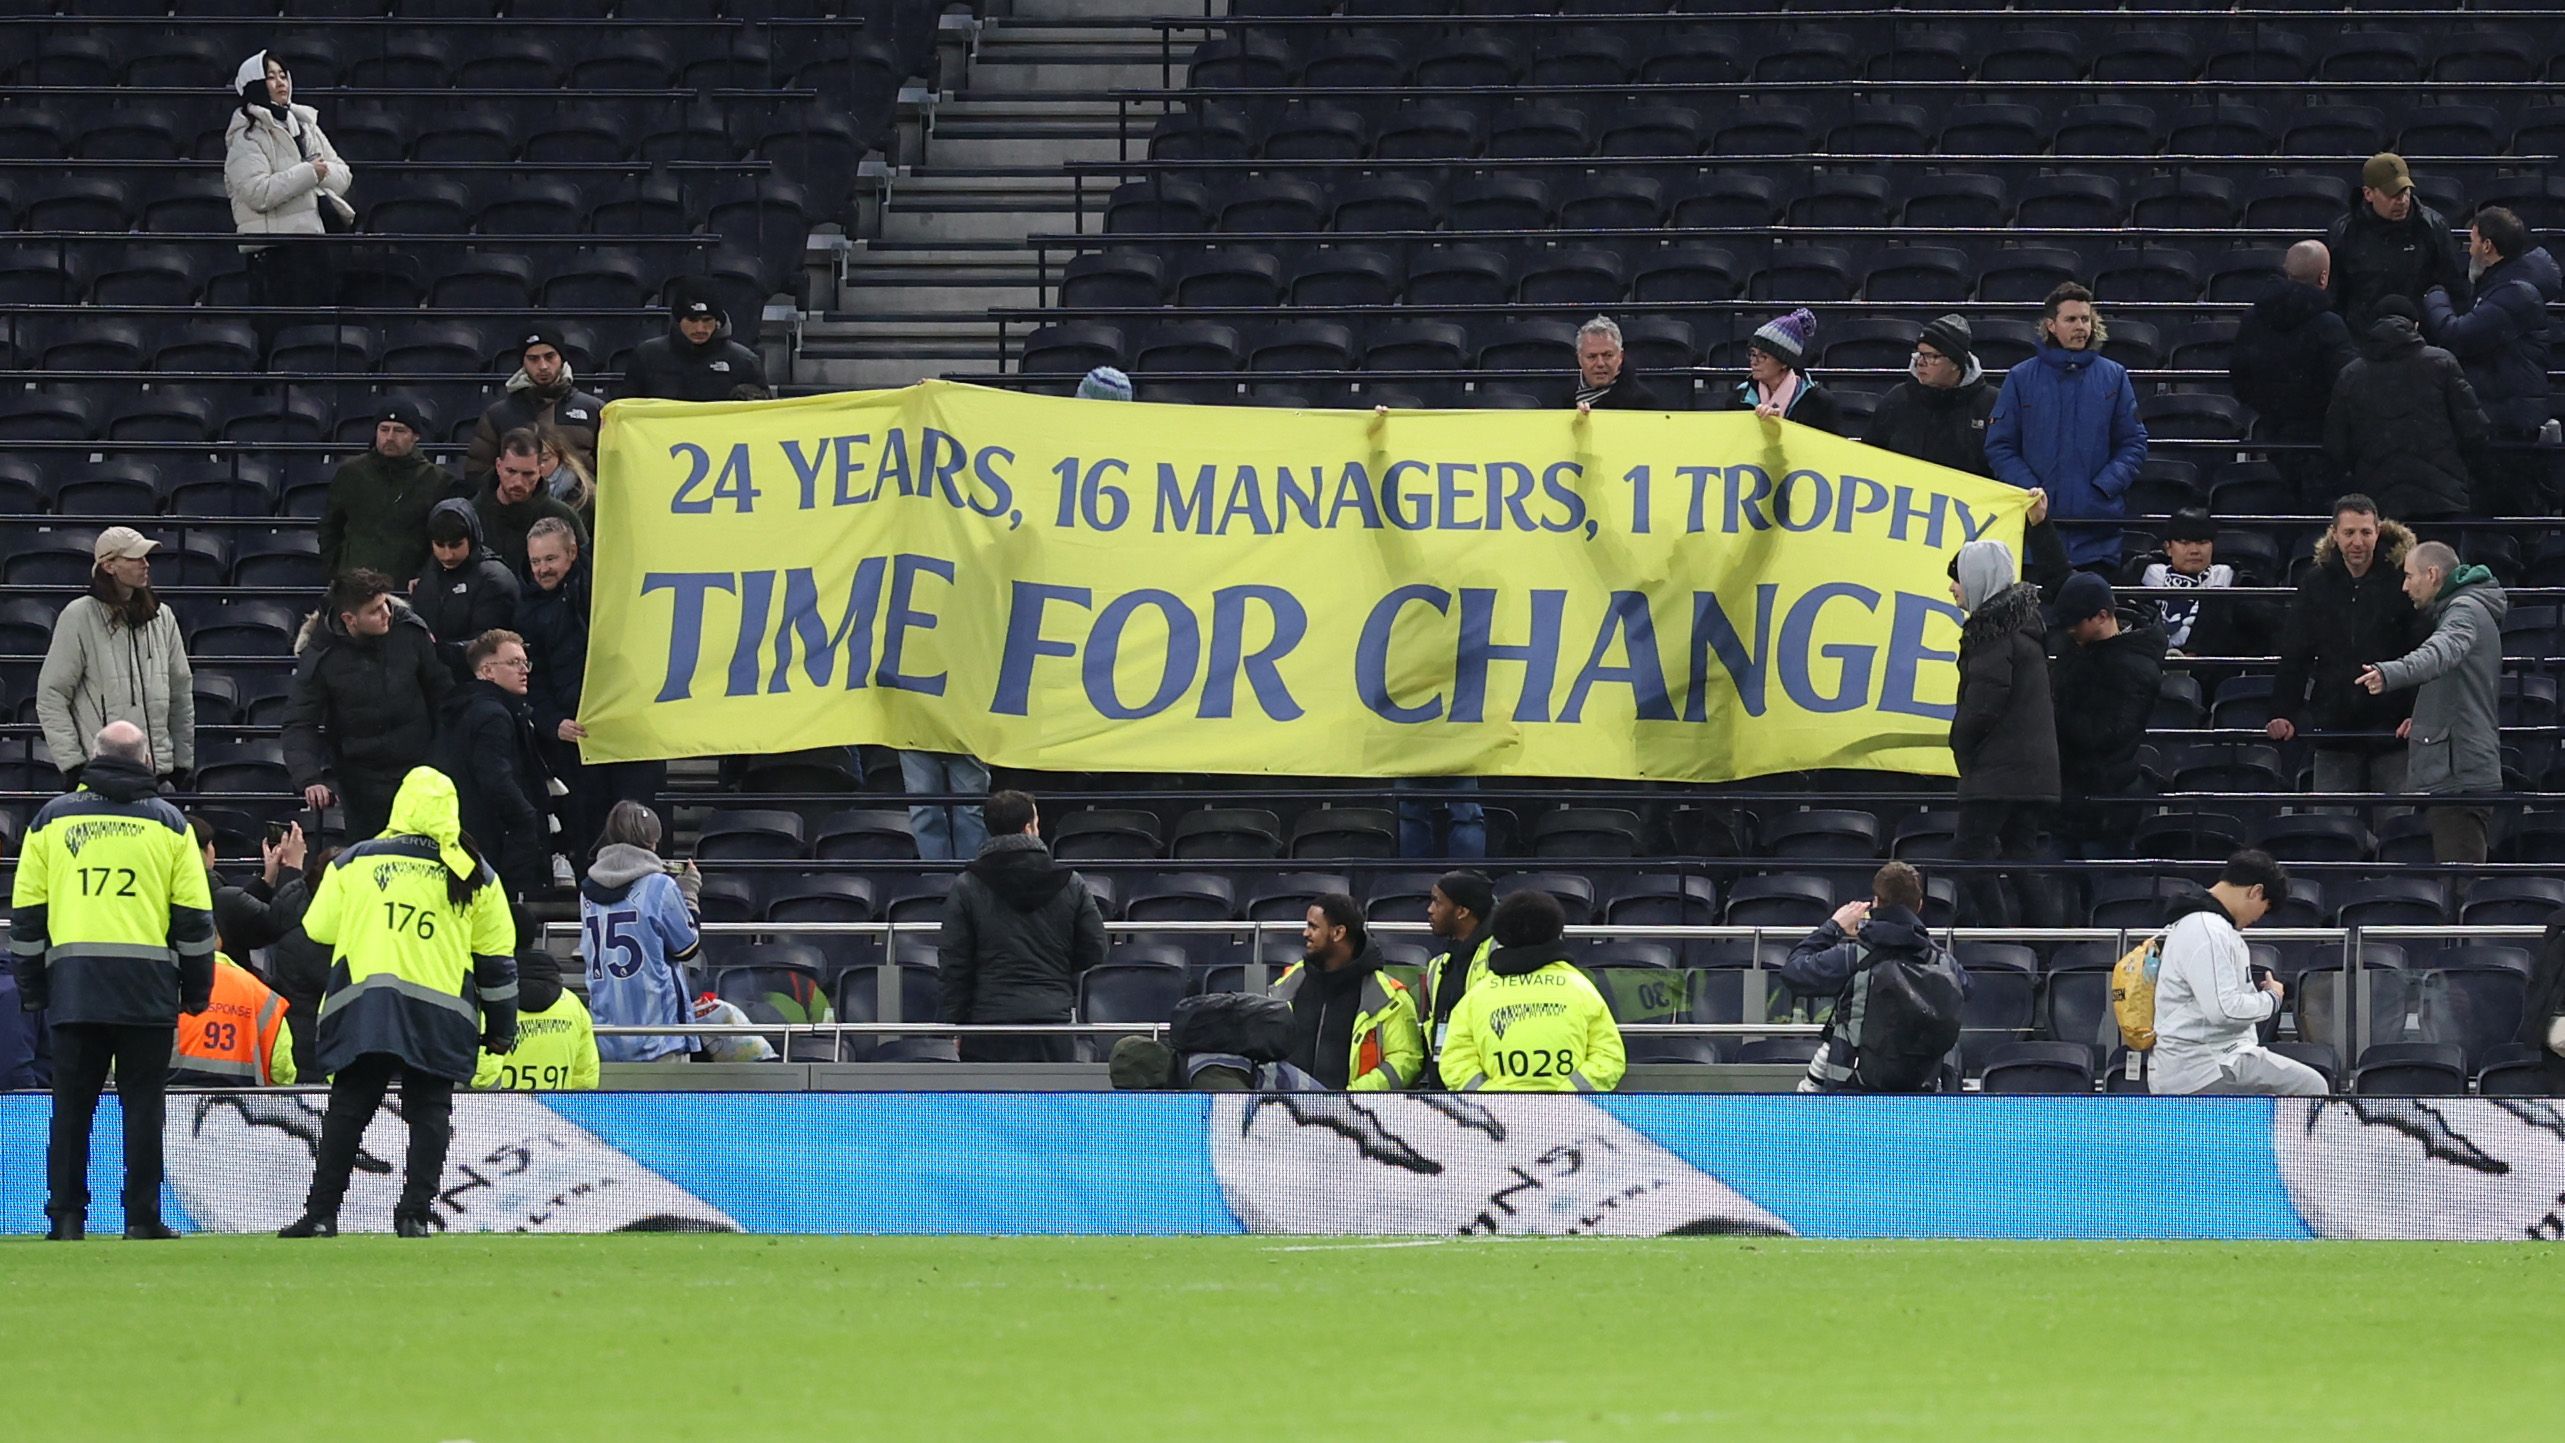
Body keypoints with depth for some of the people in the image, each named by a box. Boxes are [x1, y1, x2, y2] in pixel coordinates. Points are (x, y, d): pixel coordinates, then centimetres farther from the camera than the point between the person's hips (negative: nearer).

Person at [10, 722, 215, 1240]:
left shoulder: (53, 818, 8)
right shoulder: (168, 823, 6)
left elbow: (26, 911, 8)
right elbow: (194, 916, 5)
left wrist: (30, 987, 14)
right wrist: (197, 989, 12)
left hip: (73, 986, 1)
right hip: (148, 985, -1)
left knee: (72, 1106, 4)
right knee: (142, 1105, 3)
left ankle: (67, 1217, -1)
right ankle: (141, 1219, 1)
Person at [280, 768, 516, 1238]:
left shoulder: (353, 863, 5)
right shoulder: (474, 877, 8)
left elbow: (318, 930, 6)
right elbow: (497, 957, 12)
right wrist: (500, 1028, 20)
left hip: (363, 1006, 0)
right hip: (441, 1016, 0)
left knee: (347, 1110, 3)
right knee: (429, 1112, 5)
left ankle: (321, 1213, 0)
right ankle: (414, 1212, -3)